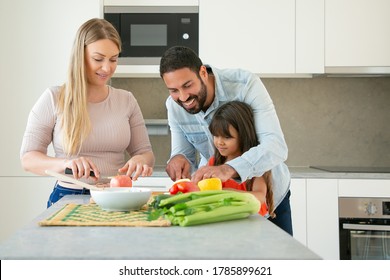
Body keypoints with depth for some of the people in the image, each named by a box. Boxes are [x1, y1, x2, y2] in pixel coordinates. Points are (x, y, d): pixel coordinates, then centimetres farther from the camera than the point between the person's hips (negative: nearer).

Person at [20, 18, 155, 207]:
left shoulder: (126, 100, 10)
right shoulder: (53, 99, 1)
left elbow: (145, 151, 14)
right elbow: (28, 158, 0)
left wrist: (140, 160, -11)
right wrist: (66, 163, -20)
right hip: (68, 197, -3)